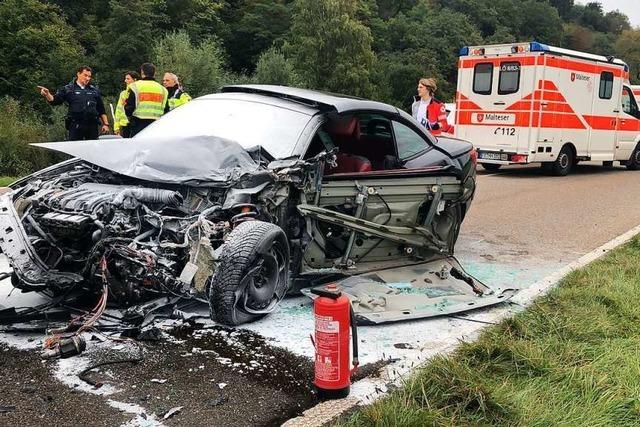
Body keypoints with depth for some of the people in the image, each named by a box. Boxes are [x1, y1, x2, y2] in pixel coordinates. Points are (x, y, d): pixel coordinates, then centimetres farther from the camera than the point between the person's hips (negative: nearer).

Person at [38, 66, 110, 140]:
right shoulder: (68, 89, 5)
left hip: (92, 126, 3)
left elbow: (101, 109, 15)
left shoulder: (94, 90, 14)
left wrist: (106, 124, 8)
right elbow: (55, 100, -3)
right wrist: (47, 94, -24)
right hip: (75, 126, -2)